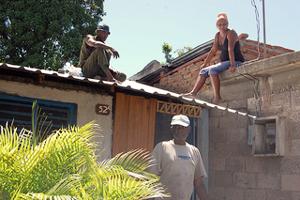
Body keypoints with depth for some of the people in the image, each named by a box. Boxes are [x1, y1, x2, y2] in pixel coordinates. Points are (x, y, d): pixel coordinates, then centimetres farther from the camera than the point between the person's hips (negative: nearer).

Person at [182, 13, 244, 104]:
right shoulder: (218, 35, 10)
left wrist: (232, 65, -36)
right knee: (203, 71, 4)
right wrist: (204, 64, 12)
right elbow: (212, 51, 14)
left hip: (236, 62, -9)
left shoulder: (231, 33, -13)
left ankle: (217, 97, -29)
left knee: (212, 70, -28)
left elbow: (230, 49, -26)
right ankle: (193, 92, -5)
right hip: (225, 62, 9)